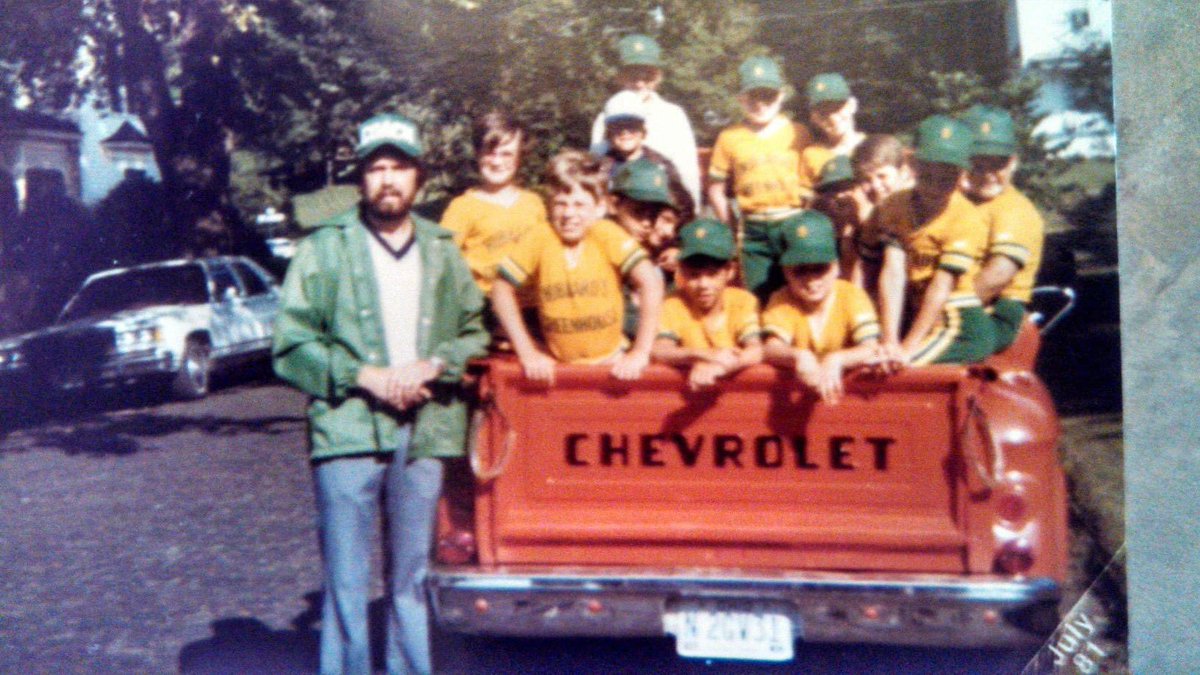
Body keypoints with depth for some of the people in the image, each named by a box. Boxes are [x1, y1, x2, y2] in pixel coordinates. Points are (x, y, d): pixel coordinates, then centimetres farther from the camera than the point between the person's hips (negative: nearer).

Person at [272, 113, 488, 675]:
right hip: (347, 434, -3)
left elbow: (477, 331, 11)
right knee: (345, 585, 1)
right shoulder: (323, 249, 2)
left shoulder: (443, 252, 12)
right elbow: (291, 346, -2)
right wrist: (364, 376, -12)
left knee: (411, 581, 13)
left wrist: (433, 366, -8)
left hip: (425, 435, 3)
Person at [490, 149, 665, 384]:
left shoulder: (607, 235, -12)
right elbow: (502, 289, -3)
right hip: (558, 366, 2)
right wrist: (527, 353, -7)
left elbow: (650, 282, -20)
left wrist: (640, 353, -22)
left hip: (611, 362, -1)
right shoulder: (539, 240, -9)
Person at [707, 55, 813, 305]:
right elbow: (715, 190, 9)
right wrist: (734, 229, 4)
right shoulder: (730, 138, 5)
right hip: (754, 233, 1)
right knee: (760, 302, 5)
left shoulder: (798, 133, 3)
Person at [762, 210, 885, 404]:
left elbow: (870, 349, -17)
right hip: (794, 386, 0)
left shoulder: (852, 295, -5)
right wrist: (798, 357, -40)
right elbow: (772, 349, -20)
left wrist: (836, 360, -36)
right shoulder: (781, 301, -3)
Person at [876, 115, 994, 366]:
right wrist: (890, 342, -18)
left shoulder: (967, 219, -13)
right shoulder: (896, 206, 2)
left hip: (962, 329, -6)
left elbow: (942, 287, -18)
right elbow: (893, 274, -9)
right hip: (917, 317, 6)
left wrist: (907, 349, -22)